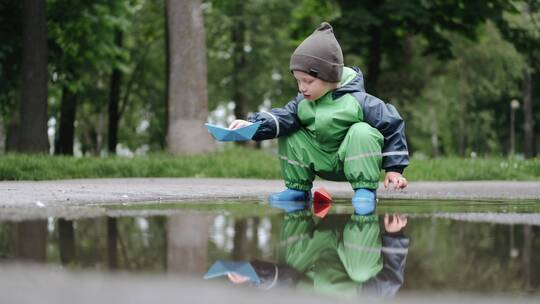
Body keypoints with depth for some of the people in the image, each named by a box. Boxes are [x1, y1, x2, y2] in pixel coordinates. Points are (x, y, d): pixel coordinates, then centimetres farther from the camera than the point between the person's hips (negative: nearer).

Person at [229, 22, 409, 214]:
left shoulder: (357, 101, -19)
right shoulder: (303, 101, -2)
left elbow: (392, 125, -14)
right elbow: (283, 117, -13)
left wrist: (394, 168, -14)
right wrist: (253, 125, -33)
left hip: (353, 160, -5)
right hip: (322, 164, 6)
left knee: (362, 132, -32)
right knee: (290, 135, -4)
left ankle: (365, 190, -24)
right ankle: (298, 189, 7)